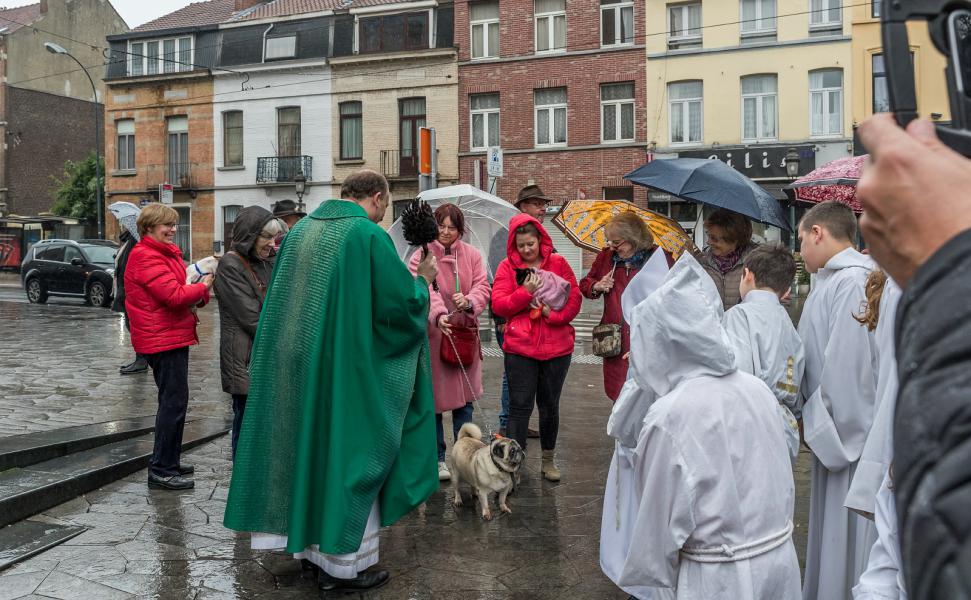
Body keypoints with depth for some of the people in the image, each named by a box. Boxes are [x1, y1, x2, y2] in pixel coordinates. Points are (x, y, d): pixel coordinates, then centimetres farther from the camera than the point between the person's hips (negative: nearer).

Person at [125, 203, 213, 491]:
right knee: (174, 402, -8)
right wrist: (202, 288, -9)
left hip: (173, 336, 11)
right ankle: (161, 470, -2)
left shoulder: (164, 253, 18)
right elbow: (173, 295, -24)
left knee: (173, 401, 17)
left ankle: (168, 461, 28)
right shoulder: (147, 257, -15)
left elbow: (177, 290, 21)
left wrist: (199, 289, -1)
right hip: (163, 340, -11)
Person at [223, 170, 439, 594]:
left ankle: (310, 543, 30)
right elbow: (402, 304, -14)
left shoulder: (300, 230, 9)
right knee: (348, 454, 5)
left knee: (310, 447, 18)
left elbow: (281, 299, 17)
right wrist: (423, 281, 6)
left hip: (295, 364, 7)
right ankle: (342, 564, 13)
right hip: (346, 368, -7)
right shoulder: (370, 235, -13)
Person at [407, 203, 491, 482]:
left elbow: (483, 287, -2)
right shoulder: (422, 256, -6)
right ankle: (437, 458, 18)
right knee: (433, 398, 3)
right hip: (433, 335, -3)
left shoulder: (472, 255, 6)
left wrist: (469, 302, -23)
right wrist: (438, 314, -39)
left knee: (465, 397, 11)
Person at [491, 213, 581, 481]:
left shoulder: (558, 263, 3)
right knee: (520, 406, -2)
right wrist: (526, 292, -18)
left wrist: (554, 313, -16)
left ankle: (549, 459, 29)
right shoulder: (507, 267, 1)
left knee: (549, 404, 13)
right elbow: (499, 305, -6)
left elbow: (574, 299, 0)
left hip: (557, 348, 2)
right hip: (520, 348, -1)